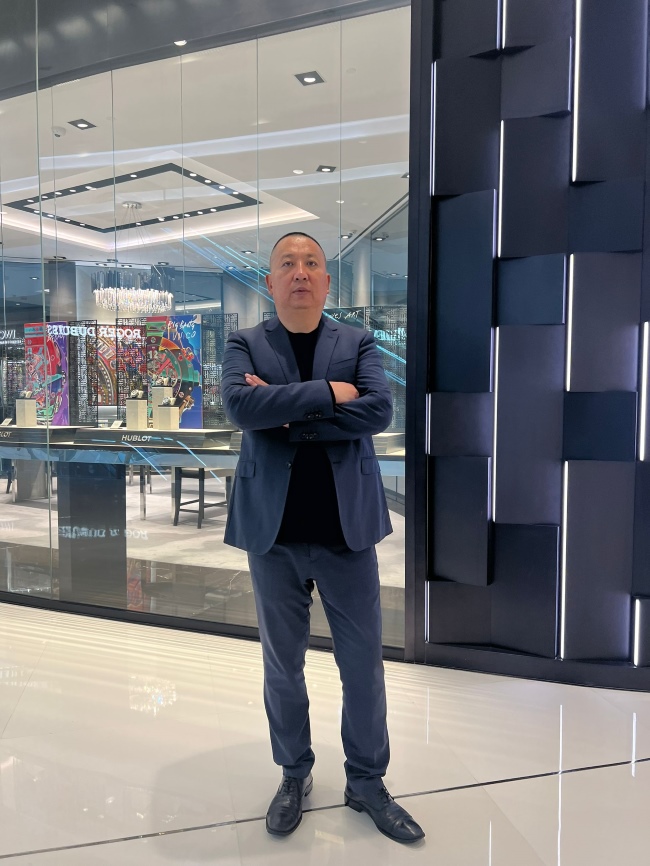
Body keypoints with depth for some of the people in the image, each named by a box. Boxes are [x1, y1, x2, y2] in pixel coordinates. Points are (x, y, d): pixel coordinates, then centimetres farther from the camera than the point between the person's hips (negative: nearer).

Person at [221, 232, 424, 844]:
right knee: (282, 664, 14)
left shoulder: (358, 343, 5)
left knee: (363, 662, 10)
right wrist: (326, 393, -18)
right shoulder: (245, 345, 4)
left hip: (347, 528, 0)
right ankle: (294, 775, 37)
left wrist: (285, 413, -15)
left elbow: (379, 409, -13)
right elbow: (239, 405, -17)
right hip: (274, 530, 0)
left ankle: (366, 782, 32)